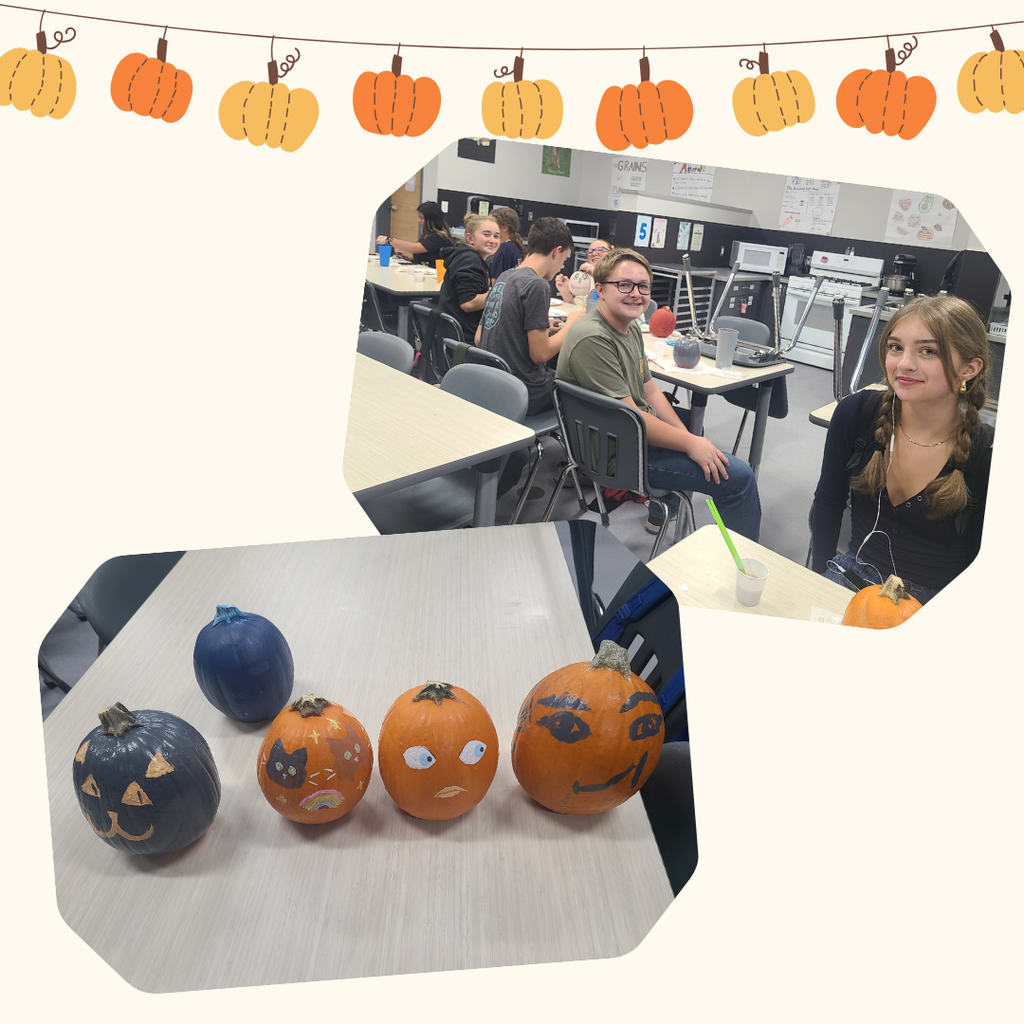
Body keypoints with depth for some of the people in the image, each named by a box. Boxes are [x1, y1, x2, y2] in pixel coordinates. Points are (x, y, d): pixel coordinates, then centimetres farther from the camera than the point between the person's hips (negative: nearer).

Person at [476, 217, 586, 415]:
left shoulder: (503, 277, 9)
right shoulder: (536, 285, -17)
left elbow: (479, 339, 13)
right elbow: (540, 354, -18)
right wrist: (571, 322, -1)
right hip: (526, 395, -9)